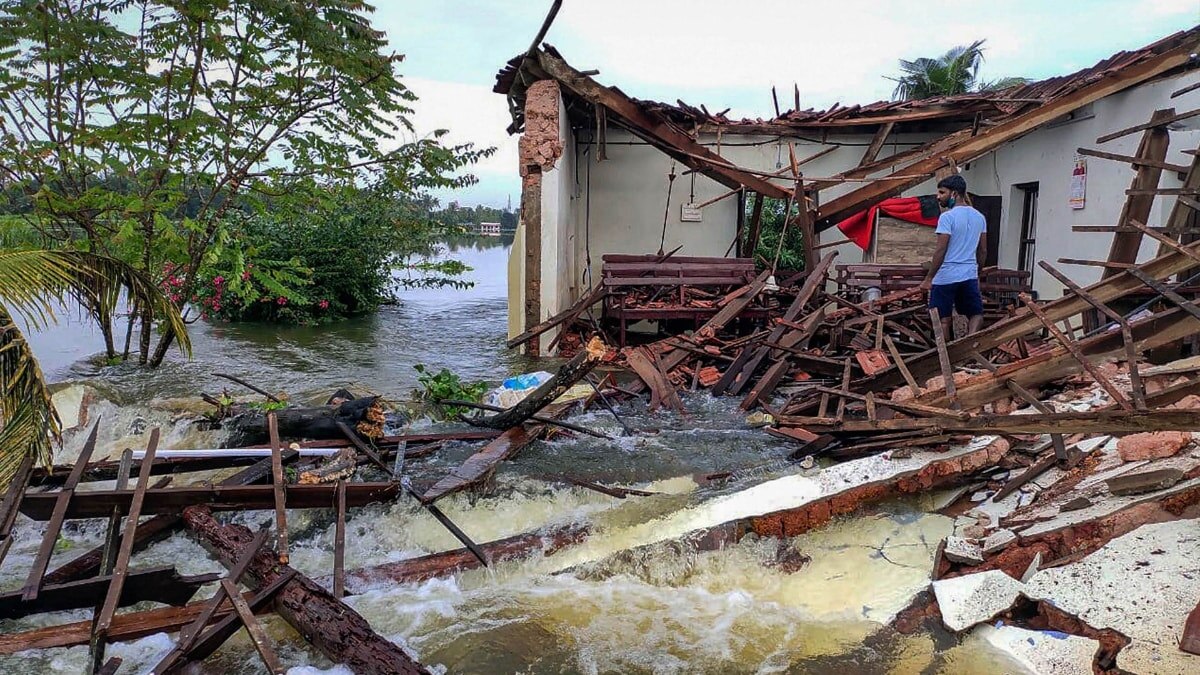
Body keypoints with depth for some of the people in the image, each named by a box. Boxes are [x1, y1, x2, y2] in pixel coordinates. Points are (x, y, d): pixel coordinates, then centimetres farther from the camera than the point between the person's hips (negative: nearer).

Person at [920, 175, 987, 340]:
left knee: (944, 320, 5)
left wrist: (928, 278, -12)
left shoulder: (947, 217, -11)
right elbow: (983, 251, 14)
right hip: (970, 275, 5)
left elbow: (941, 250, -15)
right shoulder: (979, 217, 10)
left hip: (946, 277, -5)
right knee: (976, 314, 11)